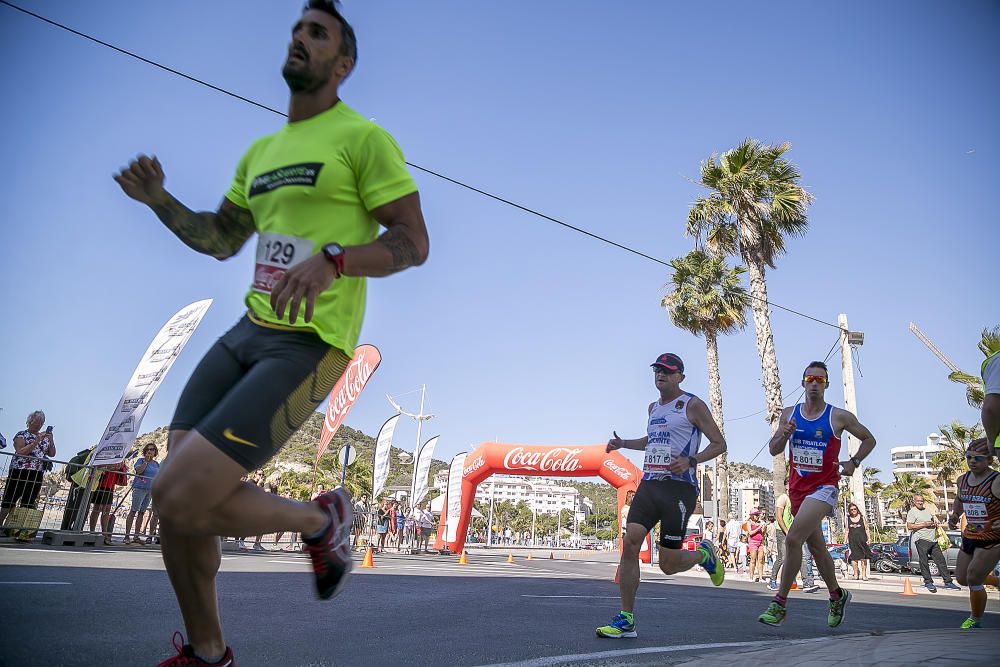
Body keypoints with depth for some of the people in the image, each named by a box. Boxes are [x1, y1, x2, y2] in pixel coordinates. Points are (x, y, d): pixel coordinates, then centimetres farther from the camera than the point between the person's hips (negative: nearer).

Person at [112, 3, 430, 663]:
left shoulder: (363, 137, -3)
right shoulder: (261, 150, 21)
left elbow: (414, 243, -9)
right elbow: (221, 239, 29)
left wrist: (333, 258, -25)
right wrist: (159, 200, 13)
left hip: (310, 343, -8)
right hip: (249, 330, 8)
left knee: (180, 498, -16)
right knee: (174, 495, 4)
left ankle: (321, 519, 13)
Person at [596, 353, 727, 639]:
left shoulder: (693, 405, -1)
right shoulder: (654, 407, 19)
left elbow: (719, 444, -1)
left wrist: (691, 460, -17)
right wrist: (623, 443, 24)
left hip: (679, 488, -6)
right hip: (649, 484, 6)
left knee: (668, 565, -2)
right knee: (630, 543, -13)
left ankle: (704, 554, 32)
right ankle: (626, 620, -5)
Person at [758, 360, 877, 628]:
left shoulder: (839, 417, -4)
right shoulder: (789, 414, 5)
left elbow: (869, 439, 11)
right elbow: (773, 450, 8)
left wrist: (854, 462, -2)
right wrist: (784, 435, -12)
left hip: (824, 488, -5)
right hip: (797, 488, 5)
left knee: (793, 538, -21)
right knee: (817, 547, 17)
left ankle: (780, 603, -12)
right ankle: (837, 596, 40)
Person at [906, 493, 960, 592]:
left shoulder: (927, 510, 18)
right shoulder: (912, 512, -4)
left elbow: (933, 519, 32)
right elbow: (909, 526, -12)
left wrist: (935, 524, 9)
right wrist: (924, 525, -16)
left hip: (933, 539, 7)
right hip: (921, 540, -7)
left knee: (940, 560, 8)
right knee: (924, 561, -3)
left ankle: (948, 582, 15)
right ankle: (928, 582, 5)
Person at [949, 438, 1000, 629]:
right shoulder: (962, 480, 3)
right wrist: (954, 515, 10)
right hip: (969, 536, 7)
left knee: (973, 579, -8)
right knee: (962, 578, 15)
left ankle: (976, 621, 16)